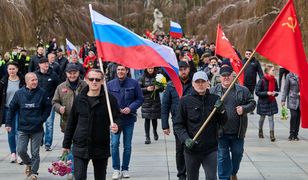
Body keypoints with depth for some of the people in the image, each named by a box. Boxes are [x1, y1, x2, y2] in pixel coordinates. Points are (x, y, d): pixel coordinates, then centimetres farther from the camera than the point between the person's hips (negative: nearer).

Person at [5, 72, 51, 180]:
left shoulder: (42, 93, -6)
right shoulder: (19, 93, -3)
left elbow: (48, 107, 5)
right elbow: (12, 108, 5)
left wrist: (42, 119, -5)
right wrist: (8, 123, 2)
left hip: (37, 129, -1)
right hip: (23, 128, 1)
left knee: (35, 153, 5)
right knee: (21, 151, 2)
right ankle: (28, 164, 30)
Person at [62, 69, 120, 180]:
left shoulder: (109, 99, -3)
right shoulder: (79, 99, 3)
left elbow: (117, 118, -1)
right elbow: (71, 123, 10)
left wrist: (116, 127, -26)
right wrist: (66, 144, 13)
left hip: (101, 148, 0)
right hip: (80, 148, 1)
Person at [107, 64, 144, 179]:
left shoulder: (134, 83, -3)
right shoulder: (110, 84, -1)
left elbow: (140, 99, 1)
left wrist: (130, 108, -14)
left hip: (129, 119, 1)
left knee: (127, 146, 9)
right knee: (114, 144, -11)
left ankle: (125, 169, 21)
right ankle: (116, 169, 0)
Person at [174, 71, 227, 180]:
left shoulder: (215, 100, 1)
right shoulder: (185, 101, -3)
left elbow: (223, 122, 5)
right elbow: (178, 125, -2)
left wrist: (221, 111, -15)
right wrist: (185, 139, -17)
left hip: (211, 150, 0)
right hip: (191, 150, 0)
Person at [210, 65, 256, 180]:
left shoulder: (242, 90, 3)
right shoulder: (213, 91, 1)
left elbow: (252, 103, 6)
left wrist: (244, 109, -12)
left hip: (238, 131, 2)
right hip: (221, 131, -2)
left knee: (238, 153, 14)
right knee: (222, 156, 4)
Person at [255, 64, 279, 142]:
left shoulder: (274, 80, -1)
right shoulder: (262, 81, -16)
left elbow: (277, 90, 13)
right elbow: (257, 92, -15)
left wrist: (275, 93, -10)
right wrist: (267, 93, -24)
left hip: (272, 102, 3)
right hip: (263, 102, -3)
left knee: (271, 118, -3)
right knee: (262, 117, 14)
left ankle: (272, 135, -5)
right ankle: (260, 131, 36)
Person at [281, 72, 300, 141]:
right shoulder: (289, 76, 0)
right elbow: (286, 88, 4)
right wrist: (283, 100, 4)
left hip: (301, 99, 2)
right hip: (292, 99, -2)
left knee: (298, 117, 4)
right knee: (293, 115, -12)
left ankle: (295, 134, 13)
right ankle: (291, 134, -1)